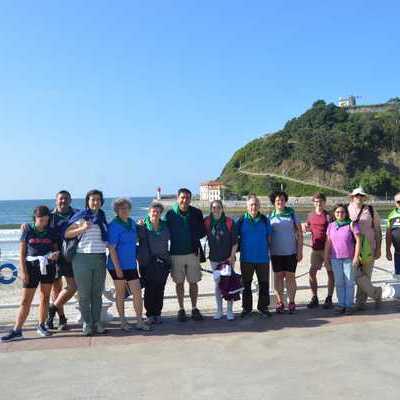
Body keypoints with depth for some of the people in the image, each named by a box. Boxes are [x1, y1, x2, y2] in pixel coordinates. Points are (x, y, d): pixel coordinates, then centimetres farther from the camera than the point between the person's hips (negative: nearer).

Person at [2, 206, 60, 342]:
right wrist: (23, 271, -7)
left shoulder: (51, 232, 4)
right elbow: (22, 252, -1)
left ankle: (41, 326, 20)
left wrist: (56, 254, -12)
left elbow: (56, 248, 13)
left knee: (45, 297, 8)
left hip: (48, 266, 2)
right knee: (25, 300, -1)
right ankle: (17, 330, 2)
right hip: (32, 266, -2)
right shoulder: (27, 230, -2)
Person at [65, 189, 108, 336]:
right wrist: (82, 228, -17)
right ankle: (87, 324, 9)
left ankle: (97, 322, 17)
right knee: (84, 294, 1)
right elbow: (66, 234, -6)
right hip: (82, 258, -4)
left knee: (98, 293, 9)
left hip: (100, 258, 5)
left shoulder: (102, 217, 14)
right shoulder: (81, 216, -1)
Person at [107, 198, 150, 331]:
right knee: (120, 294, 7)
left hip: (131, 264, 5)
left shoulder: (132, 223, 9)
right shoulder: (113, 225, -12)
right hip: (118, 265, -5)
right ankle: (123, 322, 19)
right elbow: (111, 248, -15)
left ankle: (140, 322, 7)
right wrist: (117, 267, -18)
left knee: (137, 292, 0)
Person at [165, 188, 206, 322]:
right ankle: (181, 309, 20)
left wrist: (194, 237, -12)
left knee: (193, 282, 7)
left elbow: (202, 231, 5)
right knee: (179, 283, 8)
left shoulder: (196, 213, 0)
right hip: (176, 253, 0)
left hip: (193, 252, 1)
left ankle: (194, 309, 19)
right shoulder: (170, 214, -2)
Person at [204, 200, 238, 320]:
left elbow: (235, 241, -5)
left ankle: (229, 311, 12)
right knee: (217, 284, 9)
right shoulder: (207, 222, -1)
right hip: (214, 258, 2)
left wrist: (232, 256, -10)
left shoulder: (229, 222, -6)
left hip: (228, 258, -2)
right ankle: (219, 310, 20)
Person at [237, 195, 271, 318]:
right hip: (246, 258, -1)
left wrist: (269, 251, 6)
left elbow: (269, 237, 10)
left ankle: (263, 306, 20)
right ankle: (247, 307, 20)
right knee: (246, 284, 8)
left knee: (264, 284, 7)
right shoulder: (241, 220, -1)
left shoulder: (264, 220, 4)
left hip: (263, 258, 1)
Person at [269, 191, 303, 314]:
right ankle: (280, 302, 15)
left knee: (290, 277, 3)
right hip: (276, 252, 1)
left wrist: (300, 250, -3)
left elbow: (299, 232, 2)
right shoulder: (270, 216, 4)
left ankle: (291, 302, 14)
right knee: (278, 277, 6)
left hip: (291, 252, -1)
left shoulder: (292, 213, 2)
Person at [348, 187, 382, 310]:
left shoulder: (371, 211, 5)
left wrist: (378, 249, 2)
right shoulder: (347, 210, 4)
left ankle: (361, 302, 15)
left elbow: (378, 230, 7)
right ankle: (375, 292, 9)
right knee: (356, 275, -10)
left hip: (368, 248, 0)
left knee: (366, 275, 3)